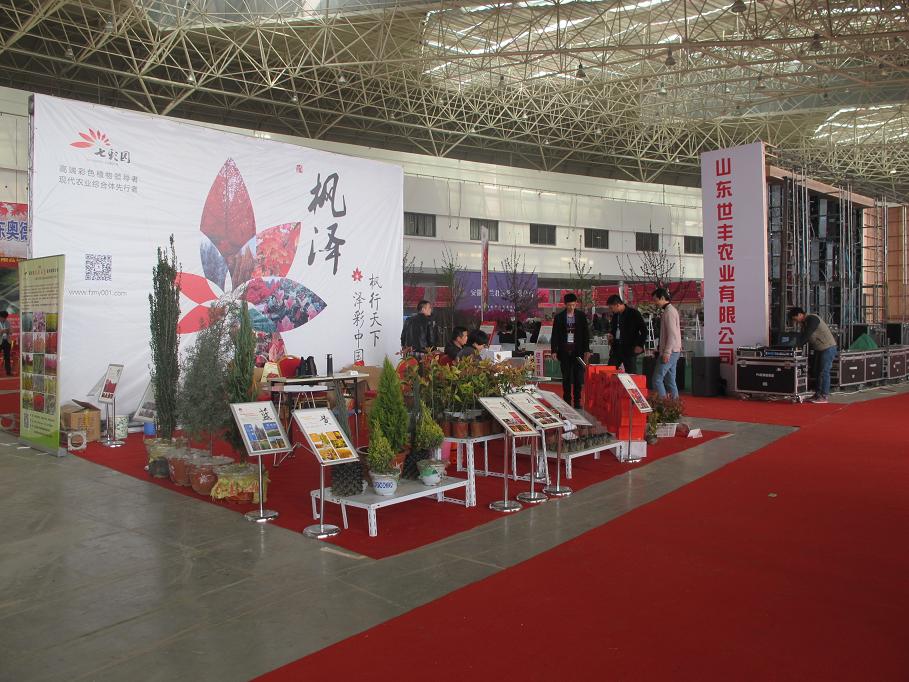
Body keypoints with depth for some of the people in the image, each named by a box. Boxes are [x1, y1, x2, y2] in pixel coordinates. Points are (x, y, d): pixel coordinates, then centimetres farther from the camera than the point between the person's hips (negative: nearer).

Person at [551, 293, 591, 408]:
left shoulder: (581, 316, 4)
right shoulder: (559, 317, 3)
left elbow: (586, 333, 6)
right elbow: (555, 335, 4)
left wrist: (587, 350, 1)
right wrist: (554, 350, -3)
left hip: (578, 350, 0)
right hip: (564, 351, 0)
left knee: (578, 377, -1)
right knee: (566, 377, 5)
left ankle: (577, 401, 6)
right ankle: (567, 401, 11)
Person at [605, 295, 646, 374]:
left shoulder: (633, 313, -8)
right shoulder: (615, 315, 11)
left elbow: (644, 330, -6)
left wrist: (640, 345, -12)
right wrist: (611, 335, 6)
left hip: (630, 349, -6)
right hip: (616, 348, 6)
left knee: (631, 374, -3)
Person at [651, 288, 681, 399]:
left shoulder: (669, 312, -14)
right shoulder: (670, 310, 16)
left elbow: (672, 334, -20)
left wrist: (666, 352, -20)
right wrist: (660, 349, 18)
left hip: (670, 352, -10)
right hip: (672, 352, 10)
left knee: (657, 379, -9)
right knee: (670, 380, 11)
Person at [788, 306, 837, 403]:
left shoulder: (812, 319, -17)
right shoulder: (805, 323, 14)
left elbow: (806, 335, -21)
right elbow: (804, 336, 13)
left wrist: (797, 345, -13)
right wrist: (797, 345, -1)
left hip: (828, 347, -10)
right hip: (820, 349, 10)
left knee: (824, 372, -8)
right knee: (819, 371, 12)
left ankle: (824, 396, -5)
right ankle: (818, 394, 18)